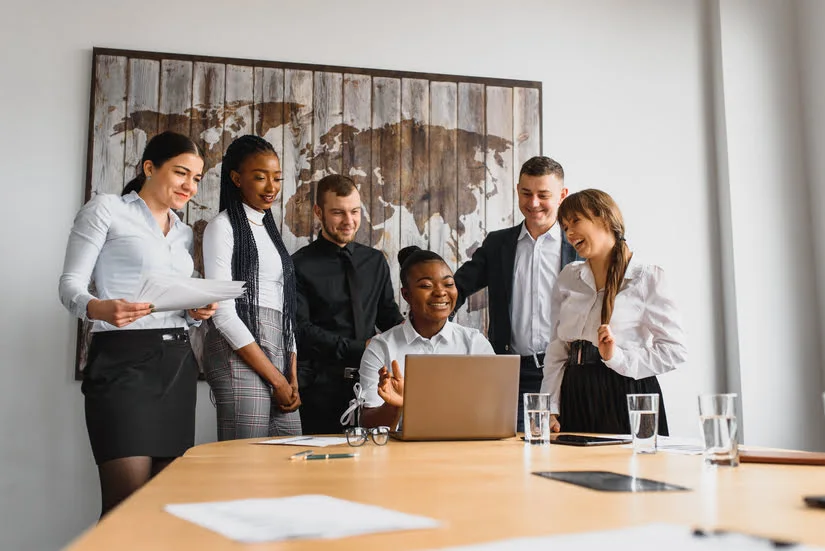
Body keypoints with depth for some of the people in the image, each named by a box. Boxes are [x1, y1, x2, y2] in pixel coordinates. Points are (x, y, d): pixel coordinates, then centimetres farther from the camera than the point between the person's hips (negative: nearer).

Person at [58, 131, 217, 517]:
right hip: (123, 359, -6)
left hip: (177, 363, 7)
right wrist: (99, 308, -26)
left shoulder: (184, 233, 20)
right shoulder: (106, 209, 1)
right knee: (127, 499, -12)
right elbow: (71, 283, -5)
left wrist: (197, 312, 0)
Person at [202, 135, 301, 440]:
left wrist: (293, 380, 5)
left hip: (278, 353, 7)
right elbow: (222, 312, -11)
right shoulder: (223, 227, -3)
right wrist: (276, 379, -11)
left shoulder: (270, 230, 20)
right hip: (240, 356, -7)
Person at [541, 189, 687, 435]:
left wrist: (617, 358, -18)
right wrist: (550, 410, 2)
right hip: (575, 399, 4)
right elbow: (557, 350, 10)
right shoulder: (568, 277, 12)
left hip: (626, 398, -4)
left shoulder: (647, 277, -3)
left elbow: (675, 349, -7)